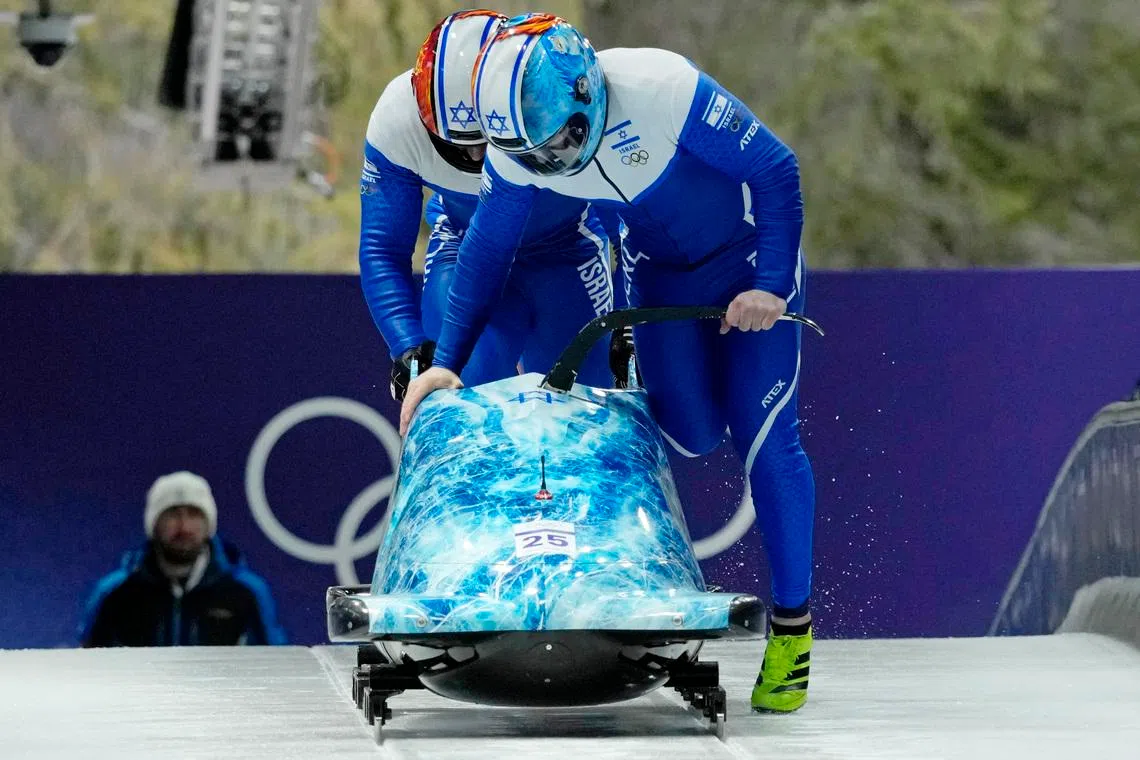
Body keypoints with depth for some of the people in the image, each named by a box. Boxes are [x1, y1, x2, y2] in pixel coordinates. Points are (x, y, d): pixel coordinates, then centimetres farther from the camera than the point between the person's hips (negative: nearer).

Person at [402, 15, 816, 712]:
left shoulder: (665, 92, -36)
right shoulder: (517, 143, -21)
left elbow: (776, 171, -24)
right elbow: (485, 254, -5)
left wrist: (773, 285, -26)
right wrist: (446, 362, -7)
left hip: (753, 256, -4)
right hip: (662, 273, 4)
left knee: (764, 436, -9)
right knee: (691, 435, -9)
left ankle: (793, 627, 0)